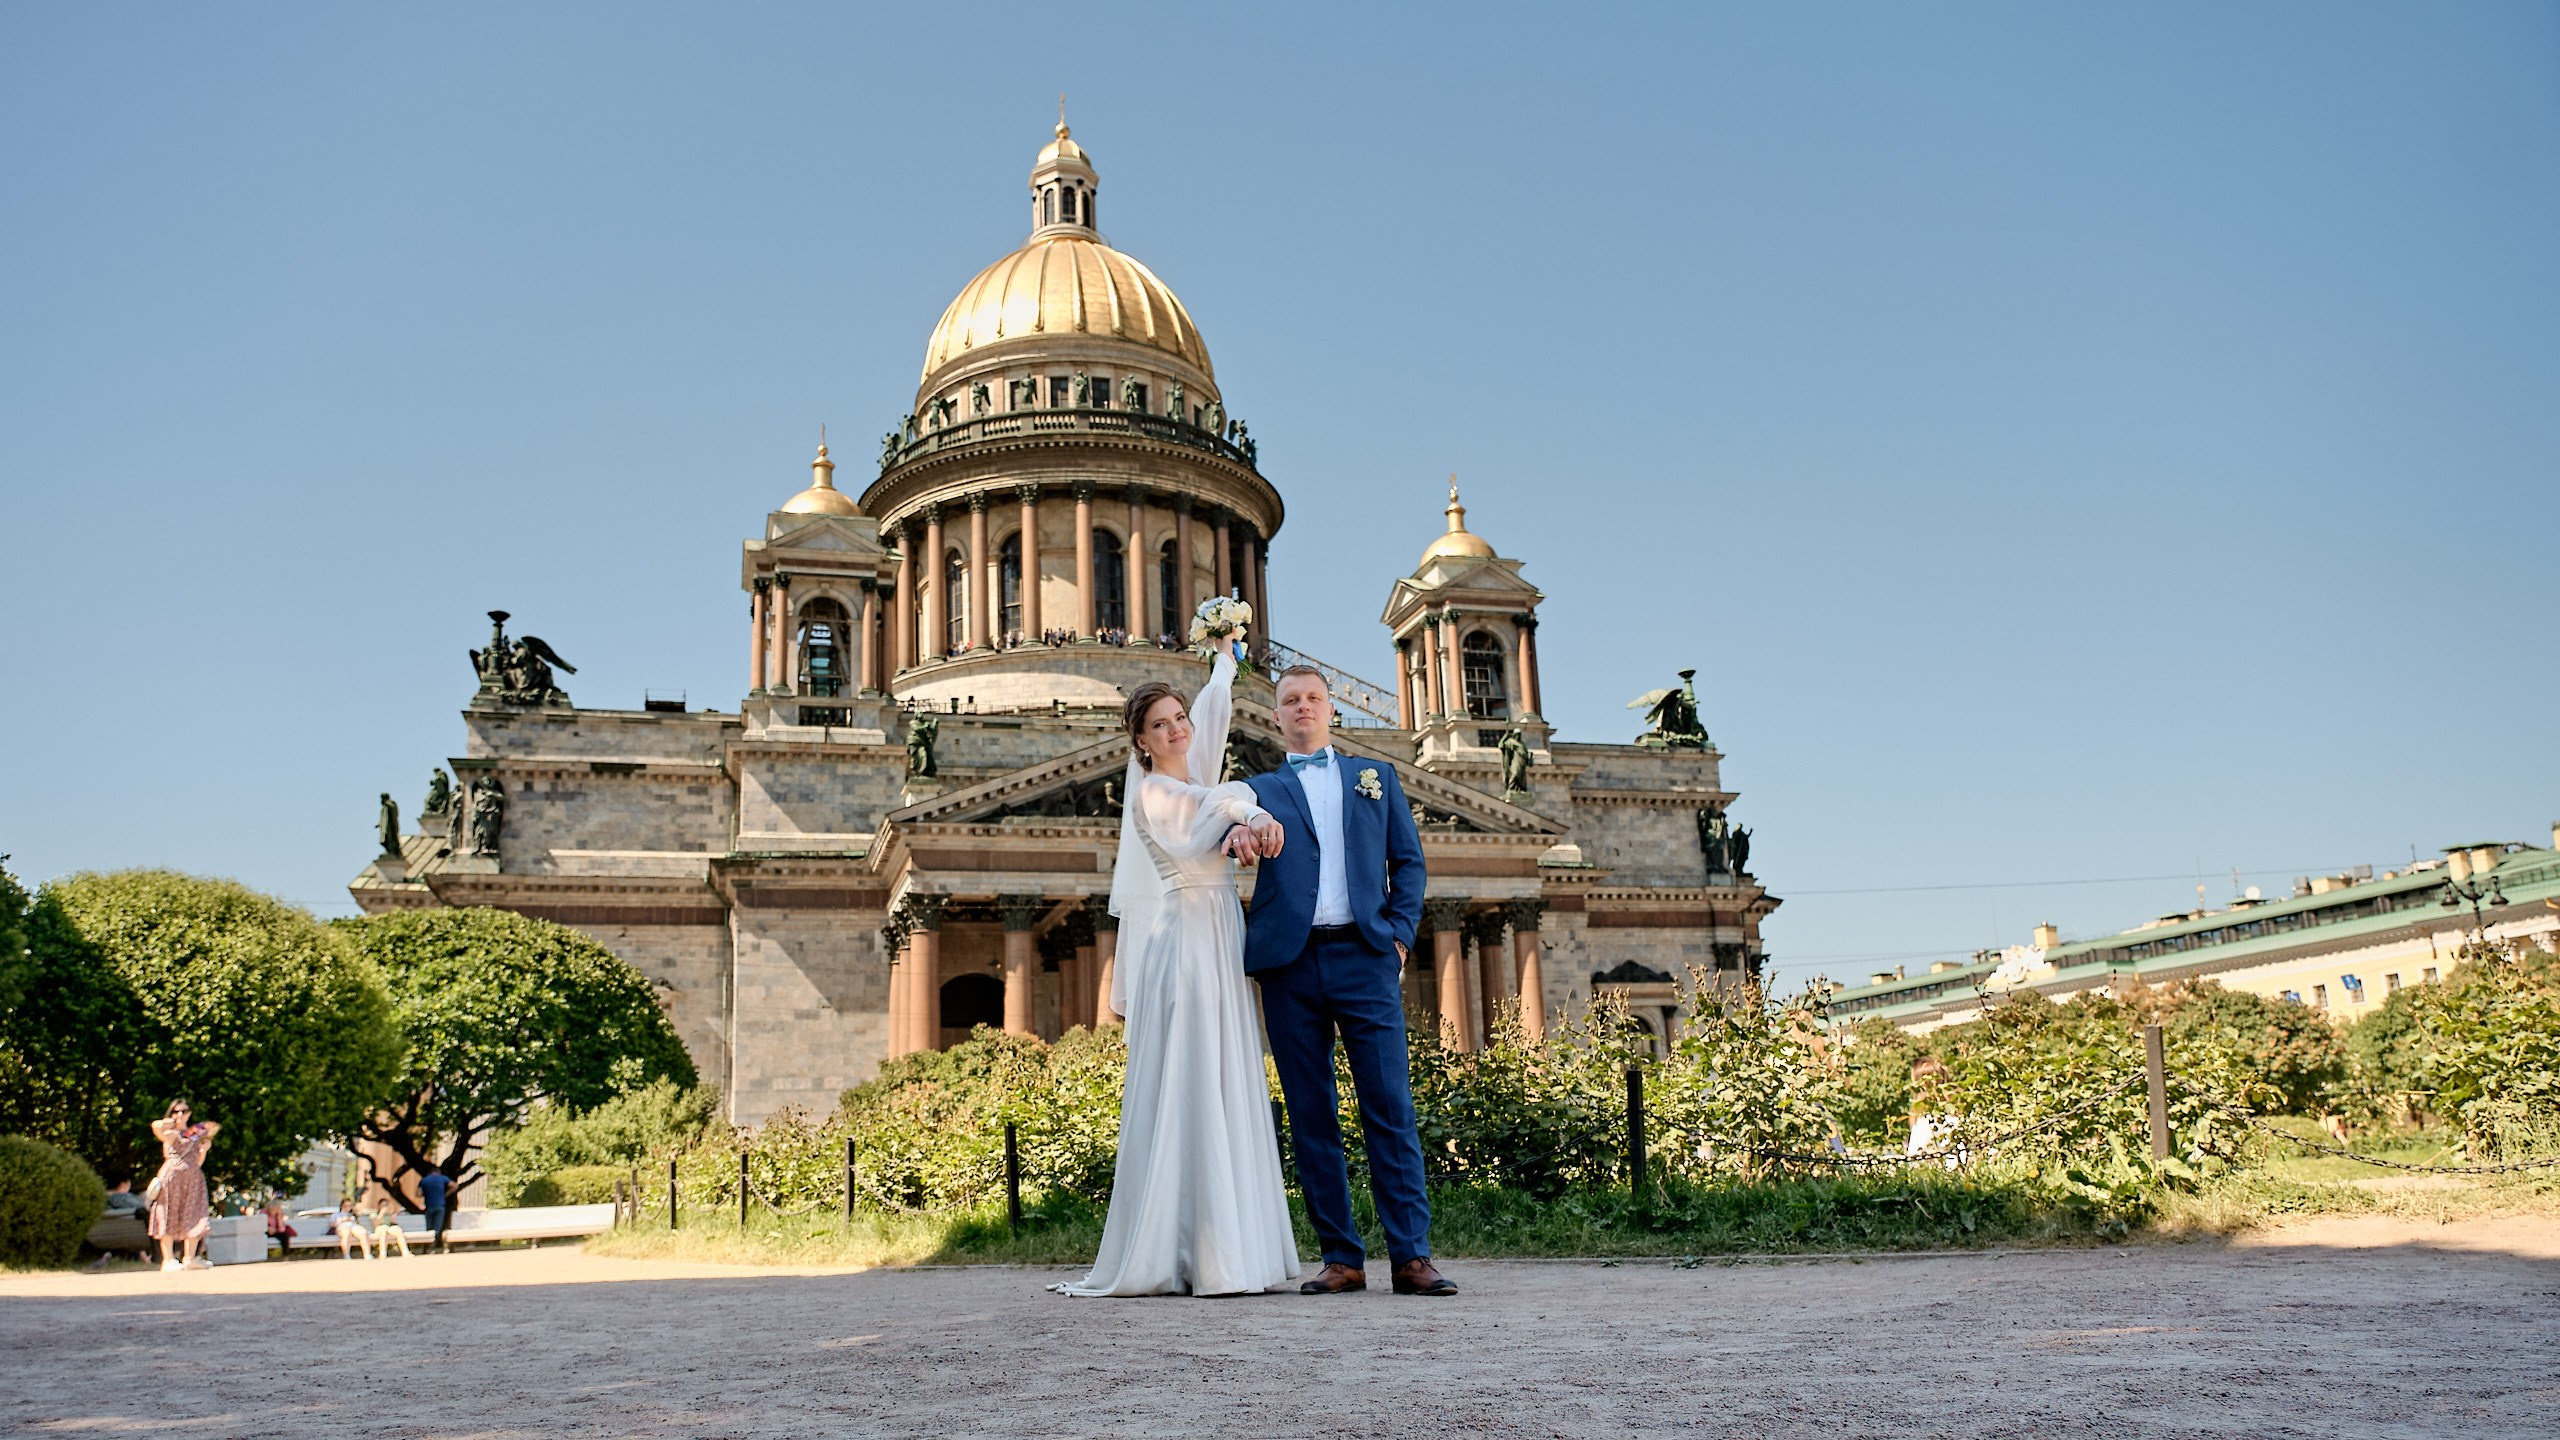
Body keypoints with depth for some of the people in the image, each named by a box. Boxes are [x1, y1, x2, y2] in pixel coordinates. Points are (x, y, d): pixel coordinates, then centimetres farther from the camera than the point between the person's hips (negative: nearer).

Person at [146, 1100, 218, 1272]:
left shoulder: (197, 1134, 18)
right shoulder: (171, 1134, 2)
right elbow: (156, 1126, -23)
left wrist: (204, 1148, 5)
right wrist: (171, 1123, -3)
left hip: (194, 1179, 5)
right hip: (172, 1178, -5)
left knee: (194, 1219, 3)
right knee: (170, 1219, -5)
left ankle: (189, 1258, 8)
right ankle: (168, 1260, -4)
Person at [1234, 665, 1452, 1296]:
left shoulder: (1376, 777, 20)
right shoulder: (1262, 787, 18)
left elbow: (1409, 860, 15)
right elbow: (1233, 810, -4)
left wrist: (1401, 933, 0)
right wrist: (1239, 827, -28)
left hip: (1364, 958, -1)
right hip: (1290, 965, 1)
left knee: (1390, 1106, -7)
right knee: (1311, 1115, 1)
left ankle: (1411, 1256, -6)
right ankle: (1341, 1257, 7)